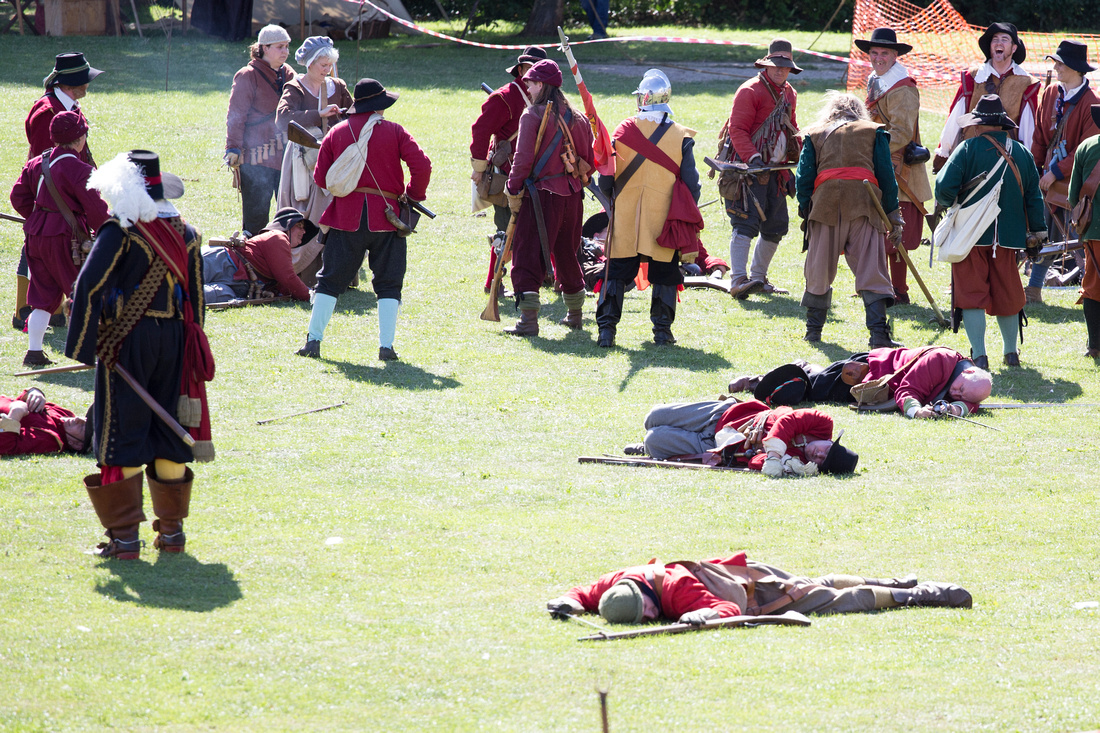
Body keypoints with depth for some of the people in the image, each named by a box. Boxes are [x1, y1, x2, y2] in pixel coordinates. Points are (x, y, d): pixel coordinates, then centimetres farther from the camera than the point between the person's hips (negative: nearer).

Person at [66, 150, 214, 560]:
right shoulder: (184, 234, 7)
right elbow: (195, 297, 11)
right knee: (169, 432, 13)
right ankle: (172, 531, 18)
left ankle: (125, 536, -2)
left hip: (127, 341, -5)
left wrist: (84, 343, -11)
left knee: (121, 435, 0)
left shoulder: (120, 231, -12)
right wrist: (189, 353, 18)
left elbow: (89, 285, -18)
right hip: (173, 338, 5)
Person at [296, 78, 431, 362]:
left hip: (346, 216, 2)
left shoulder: (336, 133, 6)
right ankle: (386, 345, -3)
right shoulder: (394, 131, -1)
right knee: (389, 283, 6)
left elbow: (320, 177, 6)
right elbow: (421, 165, -10)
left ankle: (313, 341, 2)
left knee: (331, 280, 8)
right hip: (385, 216, -2)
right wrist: (413, 195, 6)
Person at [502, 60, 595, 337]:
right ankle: (575, 314, 32)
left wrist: (513, 191, -6)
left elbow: (523, 160, -14)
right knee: (567, 255, 21)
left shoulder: (532, 116, -11)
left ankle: (528, 320, -14)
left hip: (542, 194, -6)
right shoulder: (577, 118, 8)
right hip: (572, 196, 6)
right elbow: (588, 161, 13)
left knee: (528, 255, -4)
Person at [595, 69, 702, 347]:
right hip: (663, 219, 0)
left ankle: (606, 328, 0)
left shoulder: (624, 131, -4)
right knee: (665, 274, 11)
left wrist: (611, 200, 20)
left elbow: (606, 179, 1)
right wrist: (689, 219, 11)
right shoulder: (681, 137, -4)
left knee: (617, 272, 7)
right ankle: (662, 329, 9)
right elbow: (691, 184, -1)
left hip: (626, 219, 1)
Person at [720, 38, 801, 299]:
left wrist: (801, 152, 12)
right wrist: (753, 158, -28)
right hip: (747, 169, -8)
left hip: (775, 170, 8)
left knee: (776, 227, 11)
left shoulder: (789, 94, 14)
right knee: (746, 223, -17)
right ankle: (738, 280, -23)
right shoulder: (750, 91, -11)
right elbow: (737, 130, -17)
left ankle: (758, 278, 25)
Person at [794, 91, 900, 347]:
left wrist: (805, 211, 18)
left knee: (819, 271, 10)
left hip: (825, 204, 1)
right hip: (864, 205, -1)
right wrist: (893, 217, 14)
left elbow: (803, 178, 12)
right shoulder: (874, 132, 18)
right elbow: (886, 176, 13)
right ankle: (878, 332, -12)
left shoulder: (814, 135, 21)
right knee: (871, 270, -3)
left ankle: (813, 329, 18)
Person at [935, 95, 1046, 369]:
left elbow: (945, 187, -16)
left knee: (972, 294, 1)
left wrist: (947, 204, 6)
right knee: (1007, 294, 16)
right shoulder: (1022, 153, 5)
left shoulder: (968, 149, -9)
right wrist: (1037, 233, 16)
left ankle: (979, 355, -5)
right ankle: (1011, 353, 24)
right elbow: (1034, 197, 9)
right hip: (1008, 235, 4)